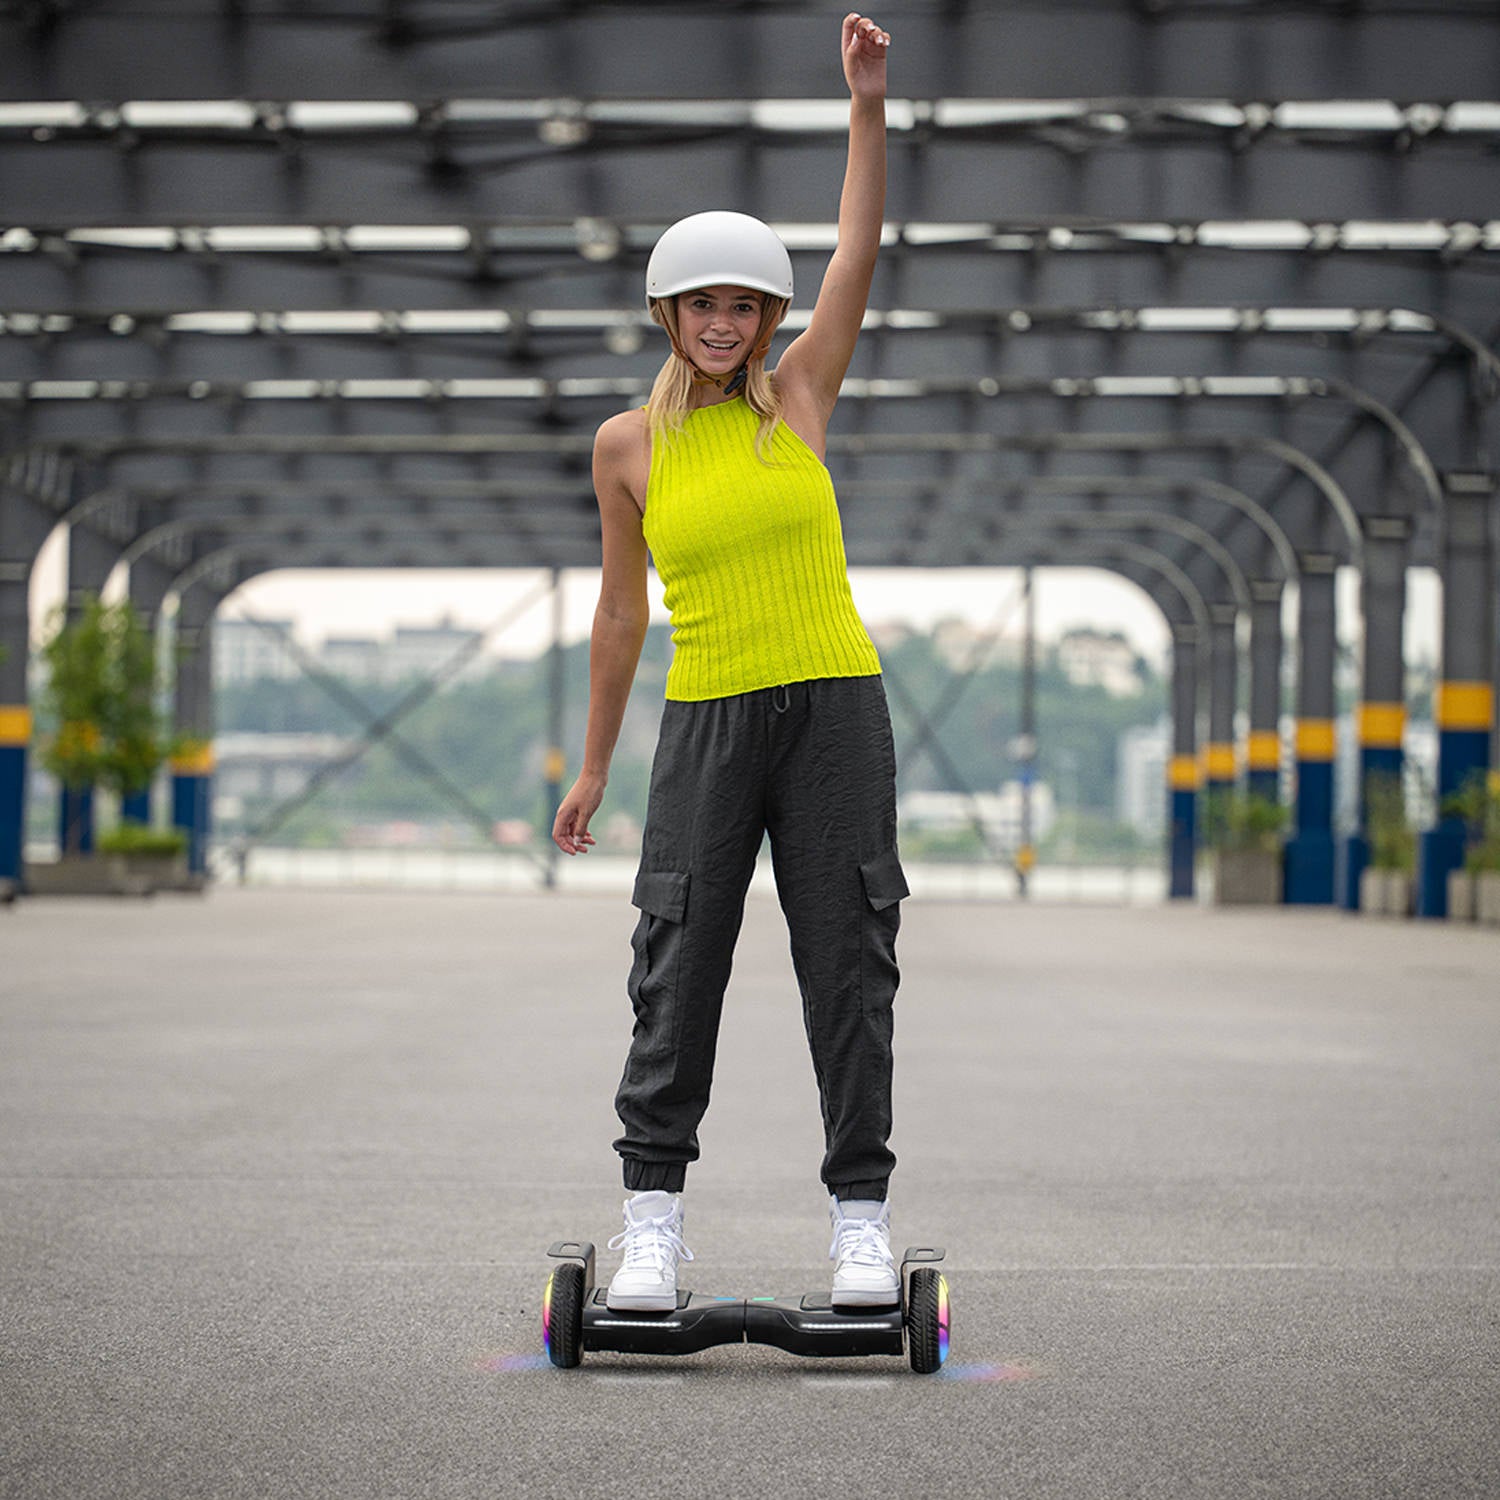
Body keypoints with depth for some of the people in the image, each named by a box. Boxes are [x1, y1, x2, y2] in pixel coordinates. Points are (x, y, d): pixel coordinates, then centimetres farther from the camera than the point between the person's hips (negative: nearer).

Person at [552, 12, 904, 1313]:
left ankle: (863, 1218, 7)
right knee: (677, 965, -3)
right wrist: (594, 765, 13)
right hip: (707, 720, 0)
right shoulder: (630, 444, 4)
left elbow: (858, 257, -5)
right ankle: (653, 1217, 4)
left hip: (834, 707, 0)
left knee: (848, 963, 0)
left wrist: (868, 105, -15)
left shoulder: (797, 397, 5)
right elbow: (621, 610, 11)